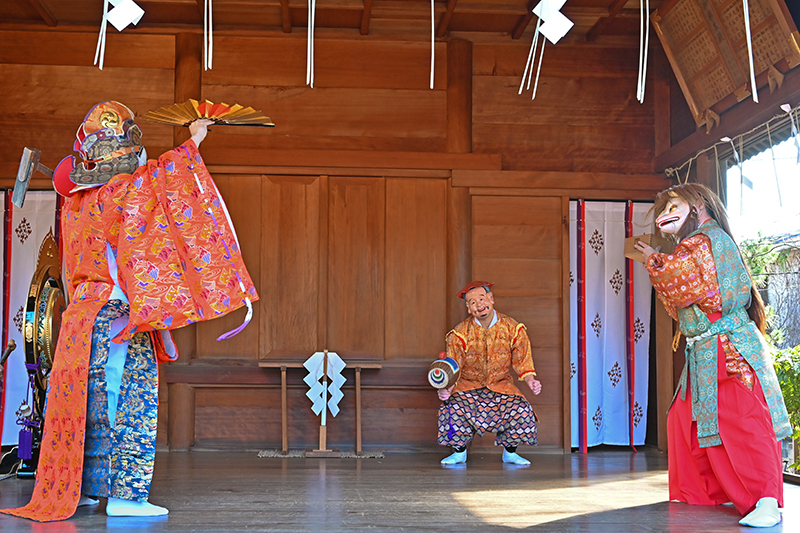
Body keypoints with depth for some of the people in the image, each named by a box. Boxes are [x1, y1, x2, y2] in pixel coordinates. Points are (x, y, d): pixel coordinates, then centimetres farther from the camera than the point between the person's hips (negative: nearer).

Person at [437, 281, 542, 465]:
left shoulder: (513, 328, -7)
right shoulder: (460, 333, -10)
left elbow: (523, 362, -1)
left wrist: (530, 380, -19)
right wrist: (446, 388, -29)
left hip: (501, 384, 1)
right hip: (468, 384, -1)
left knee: (522, 411, -23)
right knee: (453, 407, -29)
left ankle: (510, 452, 4)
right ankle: (459, 452, -2)